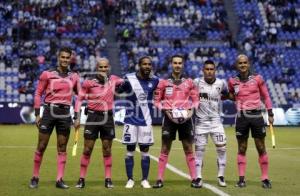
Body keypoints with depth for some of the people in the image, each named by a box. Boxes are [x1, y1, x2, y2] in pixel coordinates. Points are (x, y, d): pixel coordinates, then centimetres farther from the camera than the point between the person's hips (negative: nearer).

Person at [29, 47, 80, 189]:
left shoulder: (74, 77, 10)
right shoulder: (47, 74, 2)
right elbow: (38, 93, 2)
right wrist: (37, 114, -3)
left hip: (65, 113, 3)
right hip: (49, 111, -3)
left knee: (62, 148, 4)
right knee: (41, 146, 0)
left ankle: (59, 180, 8)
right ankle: (35, 178, 11)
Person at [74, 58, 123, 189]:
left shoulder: (113, 79, 1)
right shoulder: (89, 82, -7)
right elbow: (79, 98, -2)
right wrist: (77, 117, -5)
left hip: (108, 117, 2)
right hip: (93, 116, -2)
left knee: (107, 150, 8)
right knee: (87, 149, -1)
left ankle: (108, 179, 14)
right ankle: (82, 179, 6)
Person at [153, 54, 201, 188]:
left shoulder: (189, 82, 7)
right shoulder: (164, 82, 2)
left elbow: (195, 99, 12)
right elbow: (157, 100, 5)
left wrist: (191, 110, -6)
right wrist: (166, 111, -9)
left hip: (185, 118, 1)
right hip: (169, 118, -1)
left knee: (189, 149, 5)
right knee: (165, 149, 0)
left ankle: (194, 179, 9)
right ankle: (160, 179, 3)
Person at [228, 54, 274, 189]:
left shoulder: (257, 78, 0)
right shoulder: (233, 81, 3)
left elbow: (266, 96, 7)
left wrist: (270, 114, 4)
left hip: (256, 116, -1)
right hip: (242, 117, 1)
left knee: (261, 148, 2)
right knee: (241, 149, 5)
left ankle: (265, 178, 8)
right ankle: (241, 178, 10)